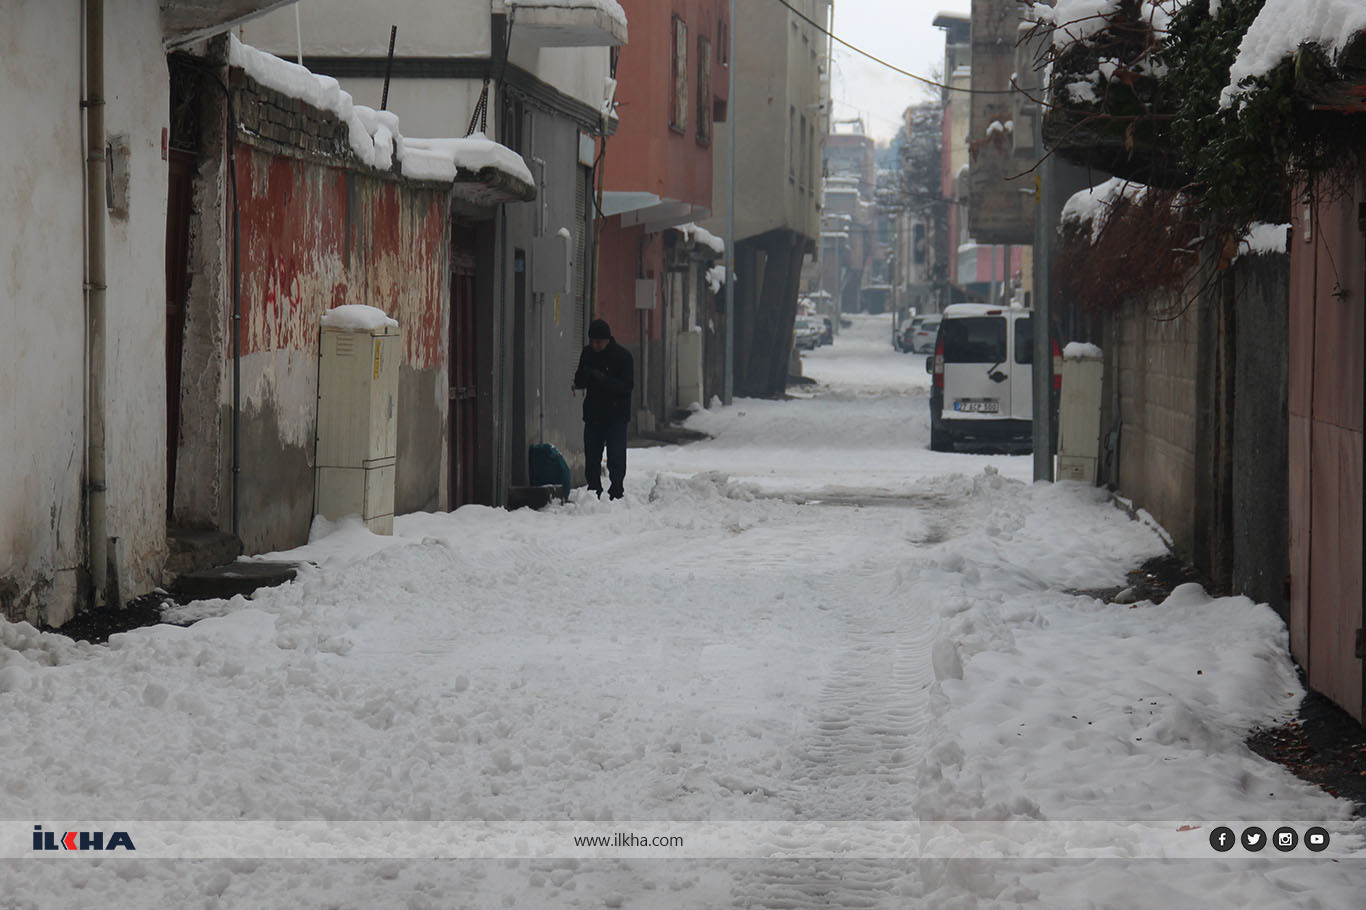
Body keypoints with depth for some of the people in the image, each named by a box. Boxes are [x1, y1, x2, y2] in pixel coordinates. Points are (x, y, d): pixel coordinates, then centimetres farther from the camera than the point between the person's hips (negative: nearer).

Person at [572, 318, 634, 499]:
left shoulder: (622, 356, -8)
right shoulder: (587, 353, 7)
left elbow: (627, 386, -14)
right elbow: (579, 381, 9)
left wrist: (604, 380, -27)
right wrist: (587, 375, -14)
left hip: (616, 415, -5)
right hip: (593, 414, 5)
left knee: (616, 458, -7)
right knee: (591, 457, 6)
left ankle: (616, 492, -1)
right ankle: (594, 491, 14)